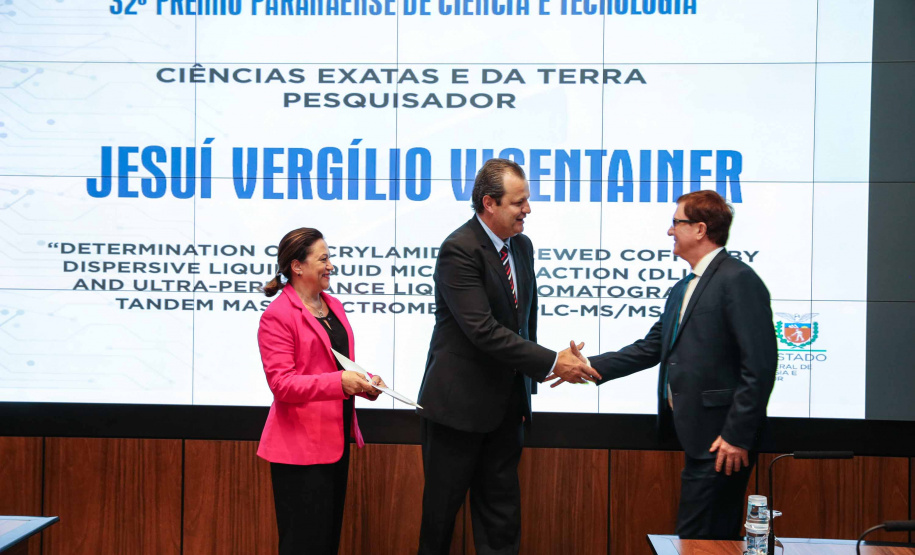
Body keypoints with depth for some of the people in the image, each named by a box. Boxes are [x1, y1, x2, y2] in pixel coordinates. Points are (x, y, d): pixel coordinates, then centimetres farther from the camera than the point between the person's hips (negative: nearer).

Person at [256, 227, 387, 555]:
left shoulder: (334, 307, 12)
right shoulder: (277, 316, -13)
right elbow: (281, 383, -20)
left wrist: (363, 383, 1)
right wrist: (339, 382, -29)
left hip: (336, 439, 8)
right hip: (300, 445, -8)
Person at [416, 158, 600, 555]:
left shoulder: (521, 245, 7)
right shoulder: (459, 250, -18)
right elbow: (483, 330, -25)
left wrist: (528, 379, 11)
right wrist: (552, 363, -23)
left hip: (506, 403, 7)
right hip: (458, 404, -7)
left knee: (501, 514, 11)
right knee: (442, 508, 8)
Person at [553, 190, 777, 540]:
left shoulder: (738, 281, -12)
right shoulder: (683, 289, 19)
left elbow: (760, 366, -17)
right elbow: (651, 349, 19)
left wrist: (737, 435, -19)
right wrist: (591, 367, 11)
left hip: (721, 441, -9)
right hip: (698, 437, 9)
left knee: (697, 540, -6)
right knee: (713, 540, 15)